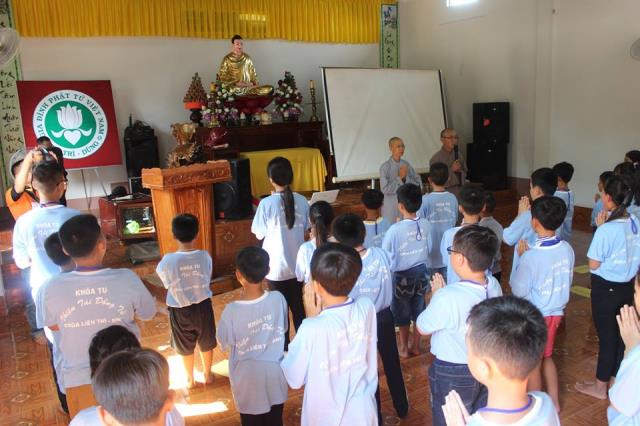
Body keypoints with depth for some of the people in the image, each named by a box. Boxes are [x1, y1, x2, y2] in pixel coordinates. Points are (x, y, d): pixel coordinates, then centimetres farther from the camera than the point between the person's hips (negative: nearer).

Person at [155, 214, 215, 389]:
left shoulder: (168, 260, -22)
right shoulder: (205, 256, -16)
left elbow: (166, 284, -6)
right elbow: (207, 281, -3)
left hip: (180, 310, -1)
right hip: (203, 306, 1)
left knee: (185, 348, 21)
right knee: (206, 344, 23)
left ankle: (190, 379, 39)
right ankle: (207, 374, 41)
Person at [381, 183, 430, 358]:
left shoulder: (395, 229, -24)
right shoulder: (425, 225, -11)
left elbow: (384, 253, -12)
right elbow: (429, 249, 2)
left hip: (401, 275, -4)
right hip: (421, 272, 4)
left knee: (402, 313, 14)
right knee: (418, 310, 18)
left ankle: (404, 348, 27)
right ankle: (416, 346, 31)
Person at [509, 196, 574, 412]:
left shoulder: (531, 257, -29)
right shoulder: (567, 249, -8)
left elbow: (518, 291, -17)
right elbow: (567, 281, 6)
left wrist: (521, 258, -11)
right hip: (556, 312, 6)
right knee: (547, 357, 26)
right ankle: (553, 402, 39)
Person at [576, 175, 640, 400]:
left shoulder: (606, 229, -25)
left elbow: (594, 264, -15)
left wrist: (599, 229, -14)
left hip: (605, 288, -7)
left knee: (606, 336, 6)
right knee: (620, 333, 18)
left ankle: (600, 386, 22)